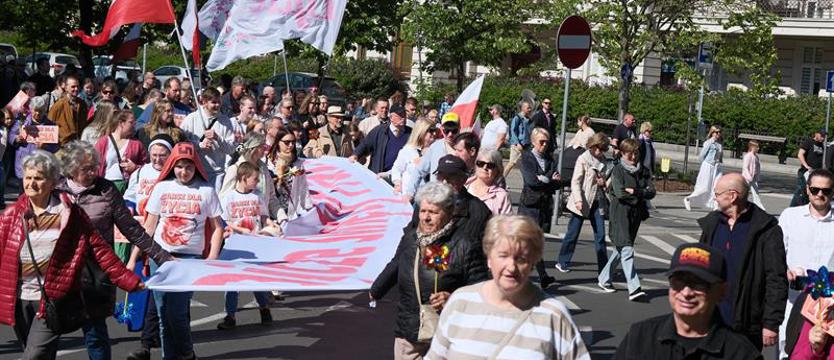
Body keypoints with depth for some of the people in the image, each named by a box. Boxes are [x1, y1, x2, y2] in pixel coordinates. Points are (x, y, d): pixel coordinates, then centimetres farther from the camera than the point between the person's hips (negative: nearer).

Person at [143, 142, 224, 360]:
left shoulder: (206, 190, 0)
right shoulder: (162, 188, 6)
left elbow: (217, 227, 4)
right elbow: (148, 227, 11)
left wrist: (212, 259, -6)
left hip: (190, 257, -3)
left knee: (177, 311, -9)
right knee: (163, 313, 5)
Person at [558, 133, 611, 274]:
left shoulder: (602, 159, 9)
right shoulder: (583, 159, -10)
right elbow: (575, 182, -12)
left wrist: (603, 182, 1)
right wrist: (578, 200, -22)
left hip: (596, 201, 6)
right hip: (583, 202, -6)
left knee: (600, 234, 1)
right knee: (573, 233, 4)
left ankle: (603, 267, 4)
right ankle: (562, 262, 18)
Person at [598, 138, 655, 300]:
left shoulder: (644, 171, 12)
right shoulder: (618, 170, -4)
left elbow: (651, 192, 1)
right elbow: (620, 193, -15)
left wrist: (634, 192, -15)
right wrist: (642, 194, -6)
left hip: (635, 214, 6)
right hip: (620, 214, -6)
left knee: (620, 250, 14)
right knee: (627, 250, -13)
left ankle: (603, 279, 30)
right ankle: (634, 288, -18)